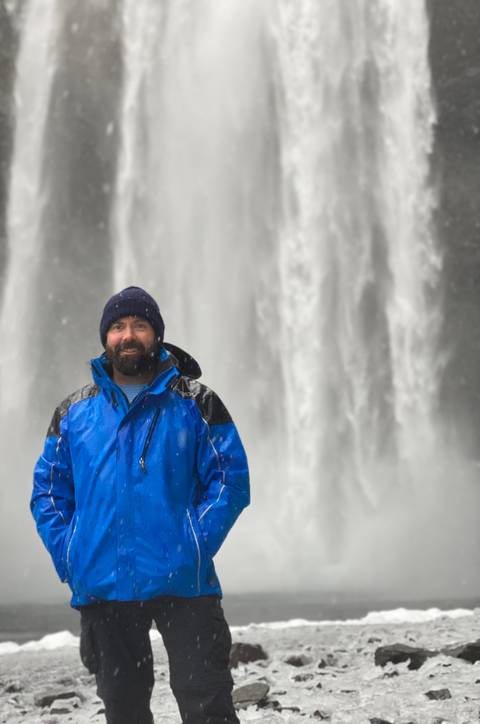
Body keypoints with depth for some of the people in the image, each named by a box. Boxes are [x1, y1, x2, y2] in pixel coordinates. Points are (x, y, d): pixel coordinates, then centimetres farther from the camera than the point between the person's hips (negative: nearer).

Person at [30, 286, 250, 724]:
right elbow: (48, 490, 11)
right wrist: (67, 555, -3)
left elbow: (231, 478, -2)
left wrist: (196, 546, -13)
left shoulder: (194, 403, 2)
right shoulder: (74, 412, 10)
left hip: (182, 583, -3)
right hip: (102, 586, 3)